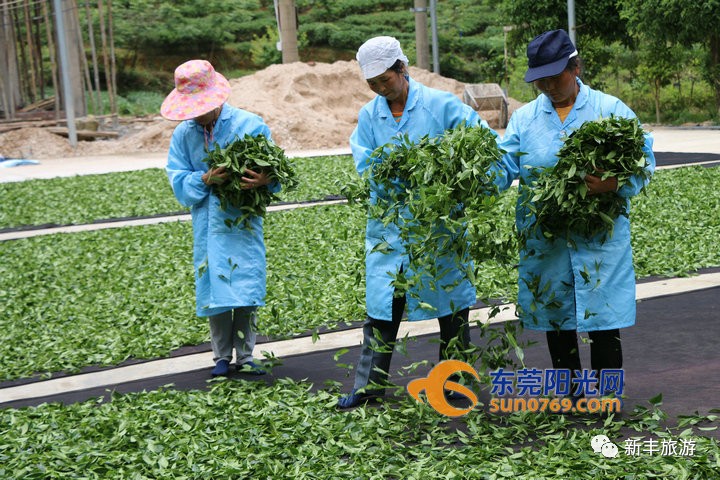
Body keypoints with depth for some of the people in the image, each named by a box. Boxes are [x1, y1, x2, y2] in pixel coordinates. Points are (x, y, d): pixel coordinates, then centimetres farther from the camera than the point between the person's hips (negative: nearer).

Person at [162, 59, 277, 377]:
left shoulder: (250, 124, -3)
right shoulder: (183, 133, 4)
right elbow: (178, 182, 1)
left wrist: (265, 180, -26)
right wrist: (205, 179, -19)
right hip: (207, 224, 2)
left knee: (245, 288, -2)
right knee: (214, 288, 3)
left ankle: (245, 357, 11)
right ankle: (222, 357, 16)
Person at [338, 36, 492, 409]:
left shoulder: (439, 104, -6)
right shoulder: (369, 116, 6)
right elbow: (365, 166, 0)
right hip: (389, 222, 3)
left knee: (451, 300, 7)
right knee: (381, 303, 5)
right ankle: (369, 384, 15)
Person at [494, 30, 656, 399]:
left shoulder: (611, 110, 0)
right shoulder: (525, 117, 9)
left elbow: (644, 159, -7)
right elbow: (504, 165, -1)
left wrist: (615, 184, -27)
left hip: (600, 238, -3)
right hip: (545, 242, 3)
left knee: (604, 323, -2)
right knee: (554, 319, 12)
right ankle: (569, 399, 29)